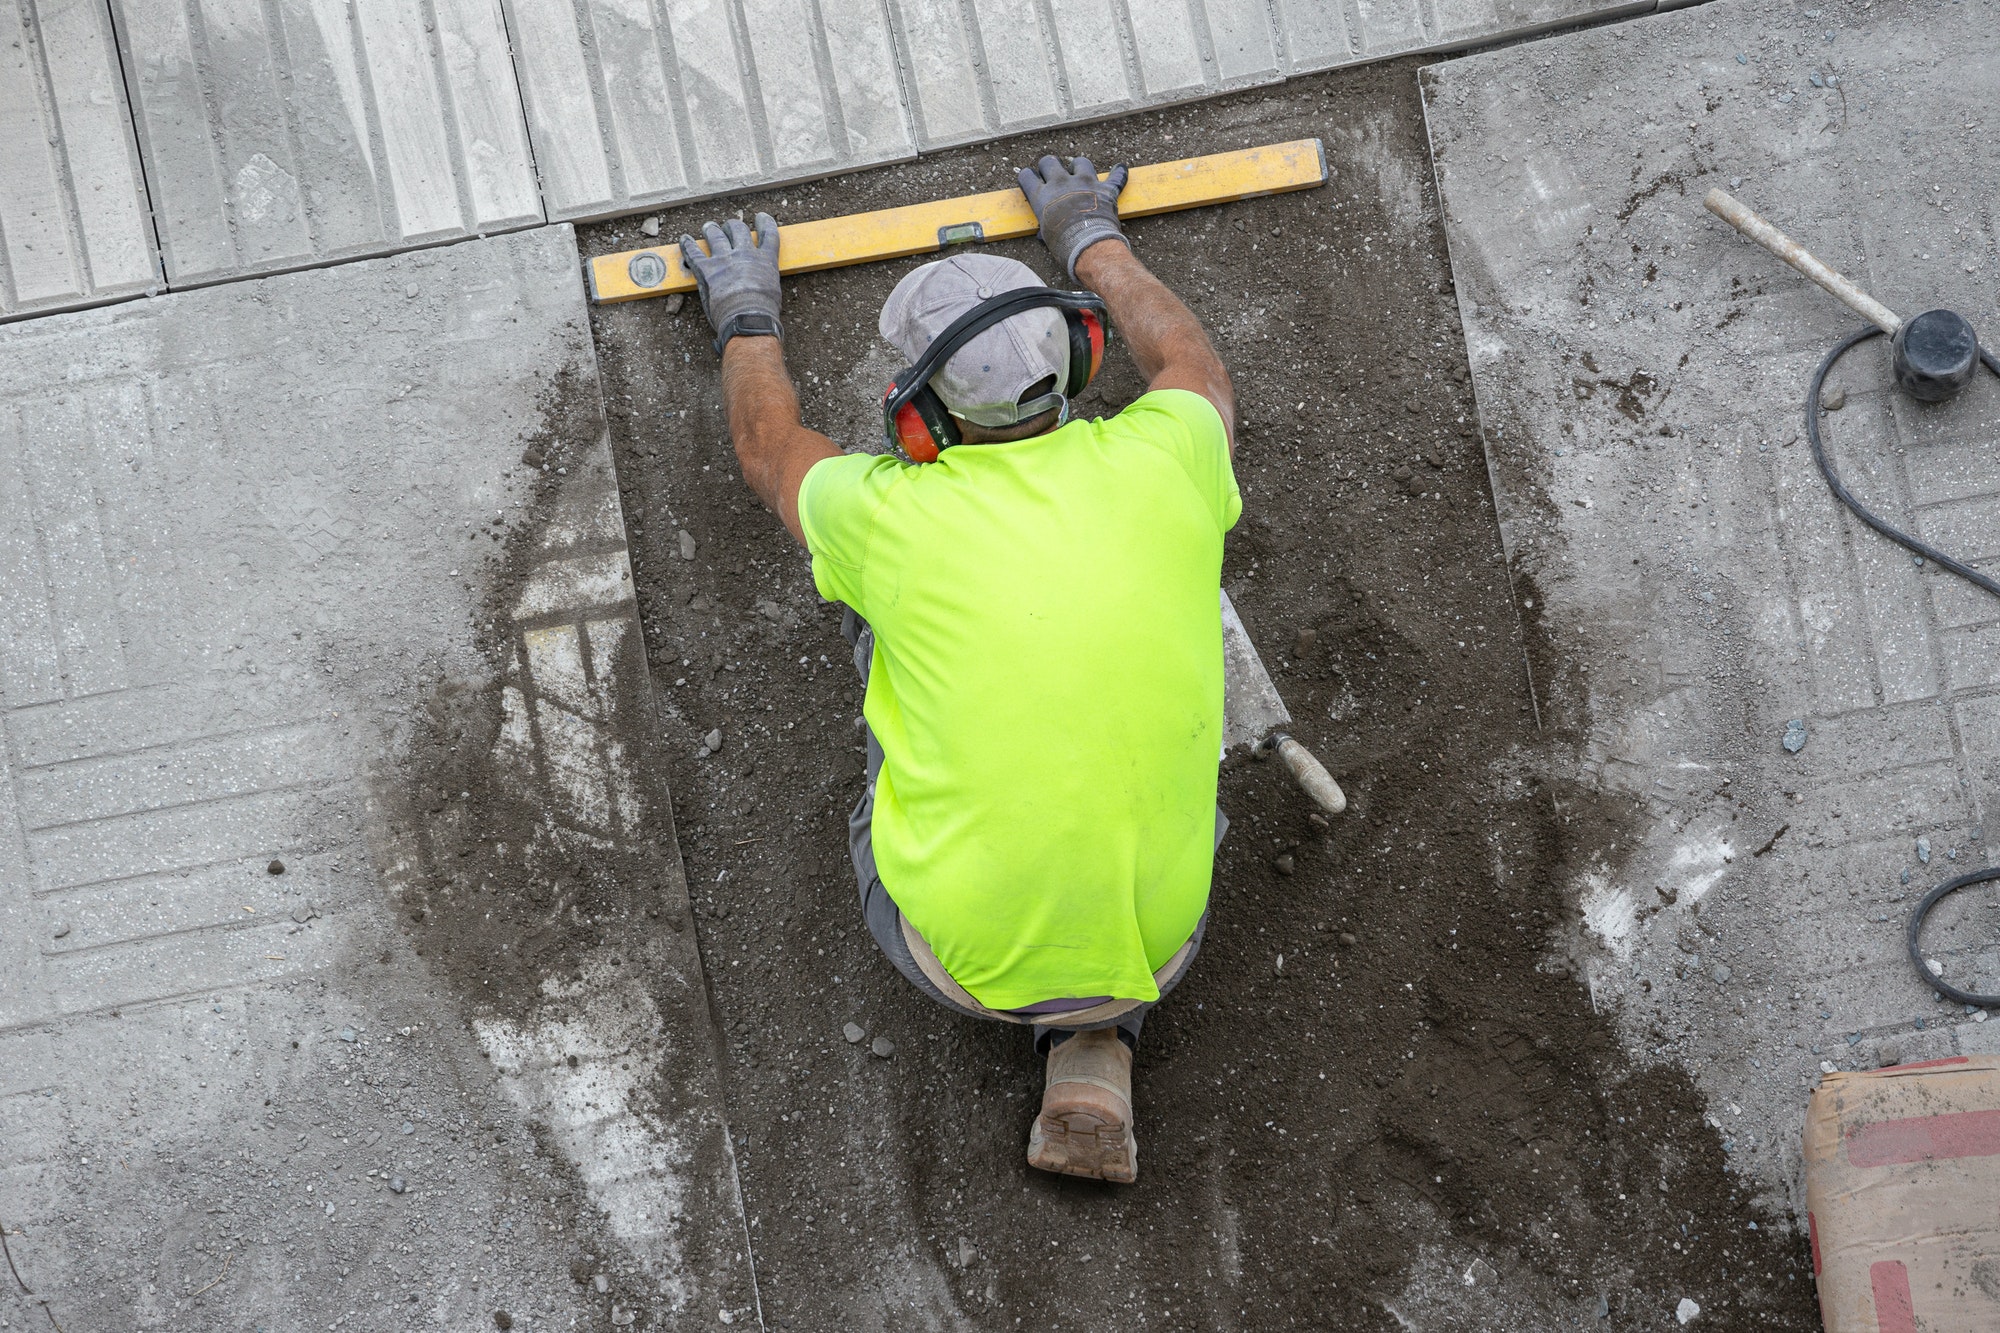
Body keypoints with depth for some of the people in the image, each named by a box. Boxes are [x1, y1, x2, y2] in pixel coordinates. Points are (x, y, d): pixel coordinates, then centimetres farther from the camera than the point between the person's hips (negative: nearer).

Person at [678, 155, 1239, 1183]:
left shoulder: (897, 518, -14)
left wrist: (746, 313, 30)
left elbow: (768, 445, 12)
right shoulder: (1155, 467, -10)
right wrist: (1091, 234, 32)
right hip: (1157, 942, 1)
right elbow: (1191, 365, 18)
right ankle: (1093, 1052, 20)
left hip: (963, 953, -1)